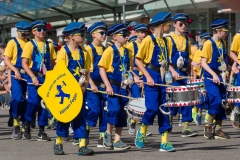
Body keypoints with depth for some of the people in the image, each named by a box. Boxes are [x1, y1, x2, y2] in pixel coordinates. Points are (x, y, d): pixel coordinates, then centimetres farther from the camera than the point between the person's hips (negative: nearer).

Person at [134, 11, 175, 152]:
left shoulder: (165, 41, 12)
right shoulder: (149, 40, -8)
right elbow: (138, 60, -9)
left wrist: (171, 71, 2)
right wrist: (148, 76, -15)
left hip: (163, 77, 6)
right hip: (152, 77, -6)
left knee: (164, 109, 2)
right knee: (153, 108, -14)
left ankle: (165, 141, 2)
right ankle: (142, 131, 12)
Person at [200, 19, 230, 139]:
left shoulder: (223, 43, 11)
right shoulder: (209, 43, -10)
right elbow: (203, 63, -13)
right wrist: (214, 75, -20)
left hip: (221, 77, 7)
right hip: (211, 78, -7)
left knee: (222, 102, 4)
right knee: (216, 101, -18)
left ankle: (218, 129, 11)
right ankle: (208, 126, -4)